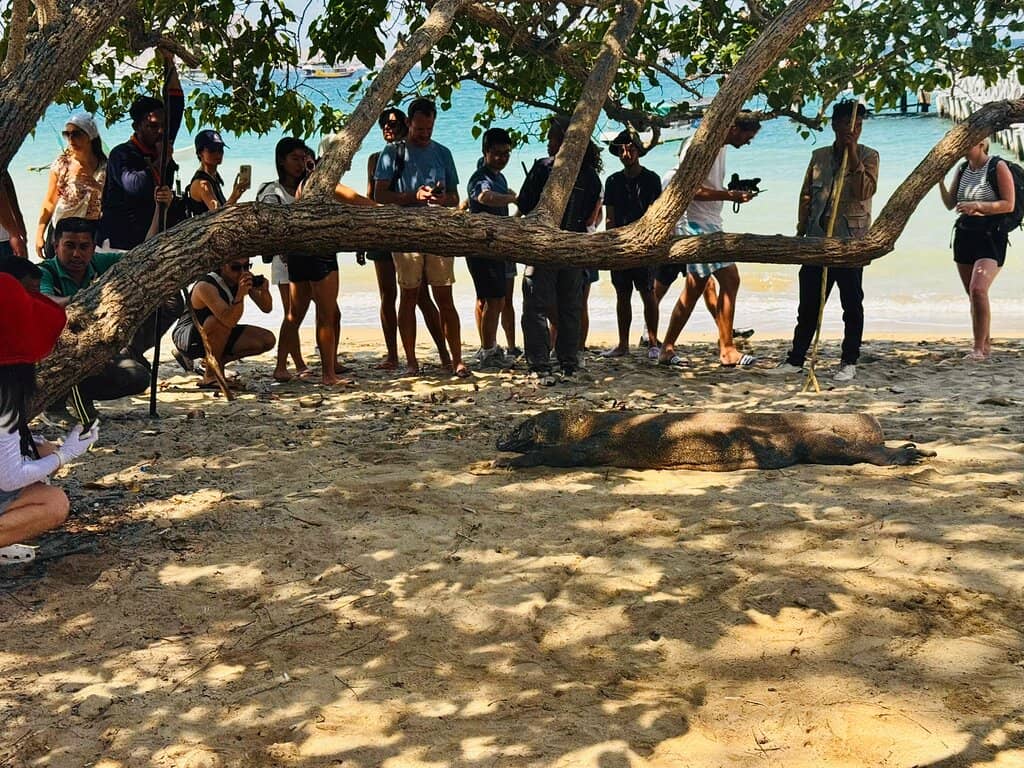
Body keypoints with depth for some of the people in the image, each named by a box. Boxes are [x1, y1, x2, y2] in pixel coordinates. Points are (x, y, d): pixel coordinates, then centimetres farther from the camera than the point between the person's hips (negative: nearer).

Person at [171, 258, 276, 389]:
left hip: (219, 337, 7)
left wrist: (264, 291, -27)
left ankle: (218, 361, 7)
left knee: (268, 340, -7)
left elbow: (267, 308, -6)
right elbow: (229, 321, -41)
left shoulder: (246, 278, -10)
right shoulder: (206, 286, -30)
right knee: (221, 321, -38)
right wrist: (240, 294, -54)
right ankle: (210, 376, -20)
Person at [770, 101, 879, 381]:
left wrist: (853, 156, -19)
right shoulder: (819, 156, 10)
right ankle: (795, 359, 14)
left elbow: (865, 192, -16)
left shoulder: (868, 156, 0)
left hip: (851, 241, -3)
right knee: (808, 303, 7)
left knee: (852, 303, 2)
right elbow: (806, 196, 15)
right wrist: (801, 232, 9)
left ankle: (849, 362, 10)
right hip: (818, 238, 3)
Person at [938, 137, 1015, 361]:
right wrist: (940, 183, -5)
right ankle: (986, 345, 20)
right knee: (973, 295, 9)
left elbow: (1009, 204, -12)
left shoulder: (998, 167, -8)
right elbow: (950, 204, 11)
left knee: (978, 290, -22)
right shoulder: (963, 168, 10)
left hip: (990, 238, -7)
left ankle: (978, 349, -15)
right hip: (964, 235, 7)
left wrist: (977, 205, -21)